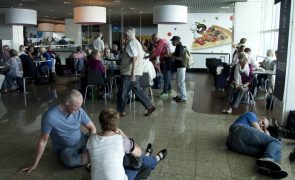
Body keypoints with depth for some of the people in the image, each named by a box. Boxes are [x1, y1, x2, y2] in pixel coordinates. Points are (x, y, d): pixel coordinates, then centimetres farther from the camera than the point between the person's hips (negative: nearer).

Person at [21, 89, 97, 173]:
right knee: (69, 161, -37)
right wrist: (35, 164, -7)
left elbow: (92, 127, -3)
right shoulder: (50, 116, -24)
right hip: (64, 148, -3)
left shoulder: (79, 111, -14)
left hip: (81, 141, 3)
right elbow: (43, 141, -14)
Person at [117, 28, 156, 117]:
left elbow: (134, 58, -24)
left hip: (129, 73, -10)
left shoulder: (131, 43, -14)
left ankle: (120, 111, 12)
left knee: (123, 92, 1)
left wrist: (132, 73, -29)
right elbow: (142, 55, 22)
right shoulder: (136, 42, 17)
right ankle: (149, 106, 14)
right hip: (135, 72, 10)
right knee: (137, 90, 14)